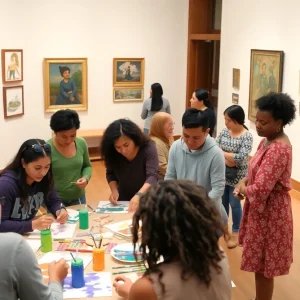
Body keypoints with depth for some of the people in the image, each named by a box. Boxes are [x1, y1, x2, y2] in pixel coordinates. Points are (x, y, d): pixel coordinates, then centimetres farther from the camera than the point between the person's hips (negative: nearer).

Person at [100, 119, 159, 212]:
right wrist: (114, 190, -15)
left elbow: (152, 176, -30)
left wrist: (138, 195, -45)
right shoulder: (113, 154, -12)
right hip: (123, 201, 2)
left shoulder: (148, 148, -20)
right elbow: (110, 173, 4)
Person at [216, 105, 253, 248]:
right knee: (223, 201, 18)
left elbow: (241, 158, -26)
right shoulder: (224, 131, -2)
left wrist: (222, 153, -18)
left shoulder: (247, 137, -17)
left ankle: (235, 232, 25)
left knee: (234, 204, 8)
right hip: (222, 174, 5)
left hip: (237, 176, -5)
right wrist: (227, 159, -21)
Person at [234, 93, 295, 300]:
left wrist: (243, 189, -9)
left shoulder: (278, 149, -26)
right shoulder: (268, 141, 5)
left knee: (263, 267, 5)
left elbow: (260, 189, -30)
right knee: (261, 265, 22)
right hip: (262, 208, 10)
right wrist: (244, 181, -1)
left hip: (269, 211, -10)